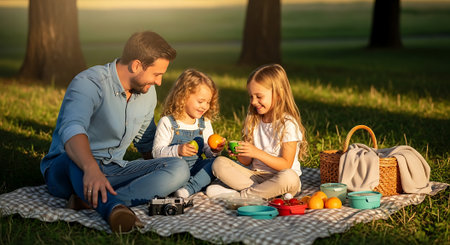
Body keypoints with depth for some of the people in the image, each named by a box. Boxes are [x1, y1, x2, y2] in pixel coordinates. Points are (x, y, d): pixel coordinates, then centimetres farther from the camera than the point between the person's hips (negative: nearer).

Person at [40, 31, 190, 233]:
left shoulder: (148, 93, 7)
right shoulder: (88, 83, -18)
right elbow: (72, 130, -38)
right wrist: (91, 169, -55)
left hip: (113, 171, 6)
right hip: (65, 169, -6)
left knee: (179, 168, -19)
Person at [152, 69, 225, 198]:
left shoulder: (204, 123, 12)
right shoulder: (167, 123, -5)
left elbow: (208, 151, 16)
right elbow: (157, 152, -10)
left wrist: (214, 150, -8)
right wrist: (177, 150, -26)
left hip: (196, 169, 5)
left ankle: (190, 187, -33)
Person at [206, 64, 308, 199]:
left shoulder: (288, 124, -11)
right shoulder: (252, 120, 7)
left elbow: (286, 165, -15)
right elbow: (247, 162, 7)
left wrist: (258, 153, -25)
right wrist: (240, 154, -16)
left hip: (277, 178, -5)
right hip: (254, 175, 5)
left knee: (290, 178, -38)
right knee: (219, 163, -12)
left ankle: (241, 194, -23)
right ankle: (266, 191, -20)